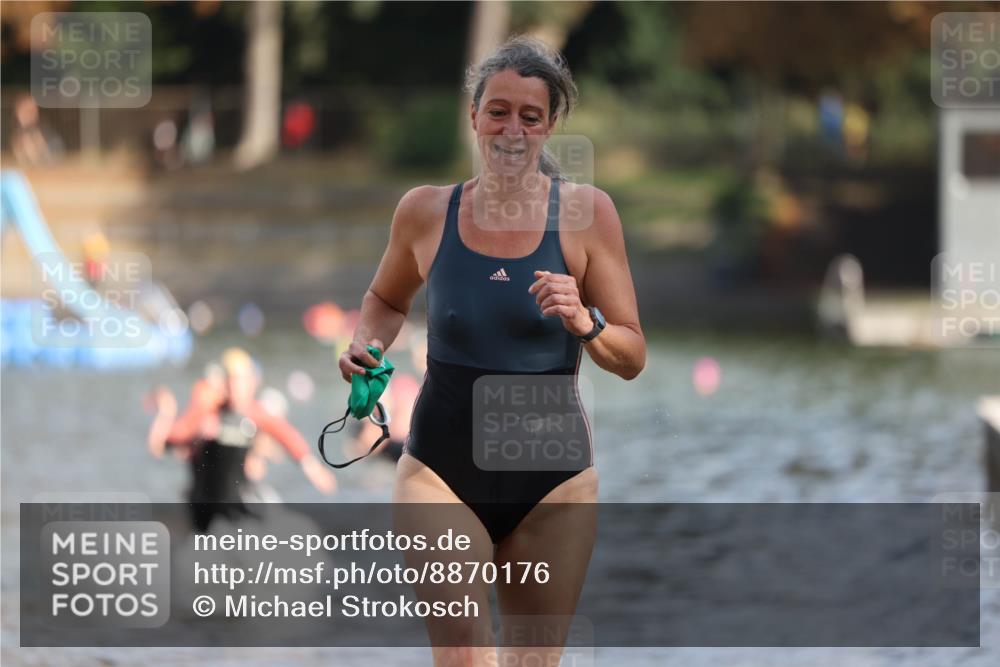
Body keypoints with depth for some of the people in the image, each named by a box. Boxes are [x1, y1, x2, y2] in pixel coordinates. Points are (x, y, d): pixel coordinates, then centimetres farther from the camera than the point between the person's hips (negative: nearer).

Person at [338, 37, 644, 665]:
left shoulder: (585, 212, -3)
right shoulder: (426, 211, 1)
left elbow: (633, 358, -1)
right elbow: (387, 299, 21)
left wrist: (584, 323, -21)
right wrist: (368, 346, 1)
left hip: (553, 477, 0)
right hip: (444, 469, 0)